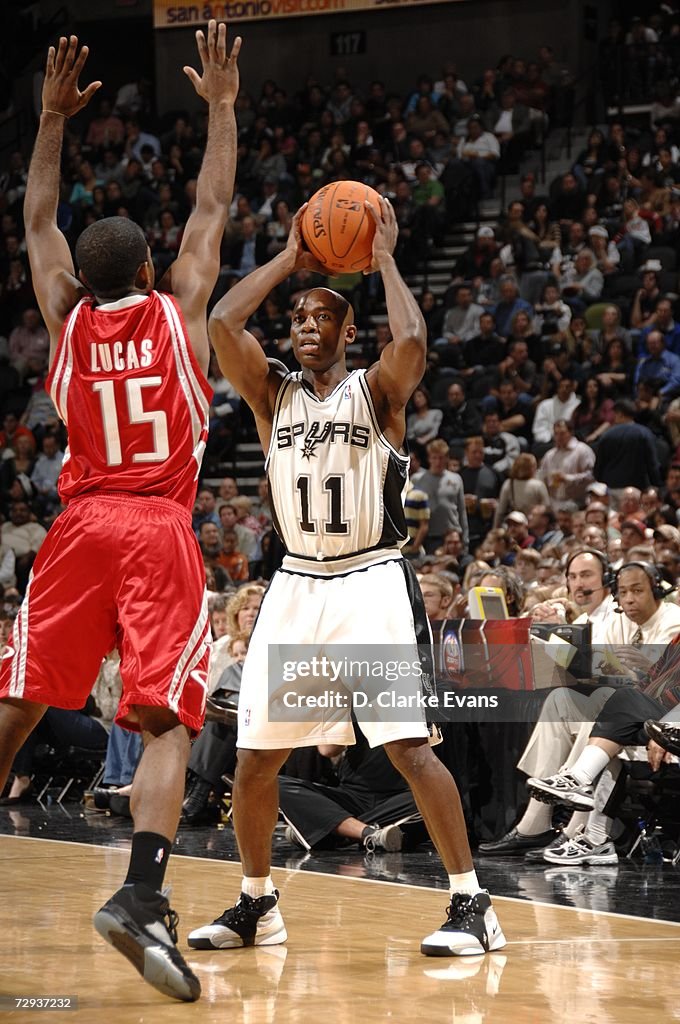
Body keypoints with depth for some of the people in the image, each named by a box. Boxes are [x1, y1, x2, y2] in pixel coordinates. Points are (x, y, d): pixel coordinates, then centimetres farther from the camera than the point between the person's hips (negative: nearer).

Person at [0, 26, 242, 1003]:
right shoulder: (178, 313, 4)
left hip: (81, 526, 3)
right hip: (161, 531, -3)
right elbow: (213, 208, 13)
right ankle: (141, 896, -31)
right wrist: (220, 105, 19)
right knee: (165, 722, -11)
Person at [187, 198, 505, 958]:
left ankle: (472, 906, -10)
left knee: (408, 745, -15)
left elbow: (411, 340, -24)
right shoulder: (272, 394, 9)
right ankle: (257, 905, 22)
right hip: (297, 587, 5)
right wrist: (289, 258, 1)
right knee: (254, 755, 4)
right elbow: (220, 322, -7)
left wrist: (383, 259, -10)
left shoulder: (376, 390, -1)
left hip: (372, 584, -4)